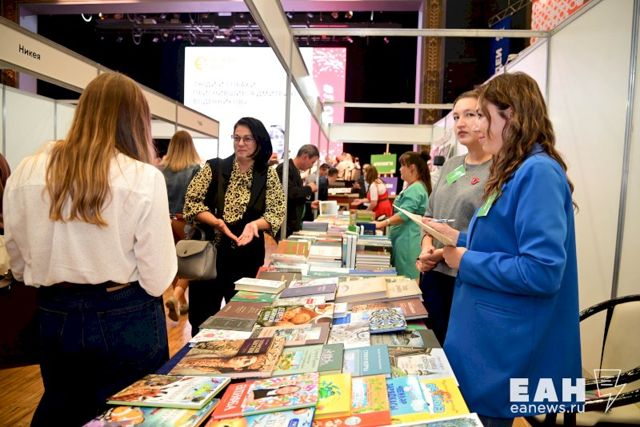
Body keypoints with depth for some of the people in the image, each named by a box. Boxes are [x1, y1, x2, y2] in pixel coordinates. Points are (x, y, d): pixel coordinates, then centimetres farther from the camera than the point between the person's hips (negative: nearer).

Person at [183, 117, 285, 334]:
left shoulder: (268, 175, 0)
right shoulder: (213, 167, -2)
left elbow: (277, 213, -4)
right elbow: (191, 202, -5)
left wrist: (254, 224, -23)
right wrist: (216, 222, -21)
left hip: (247, 257, 1)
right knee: (202, 318, 9)